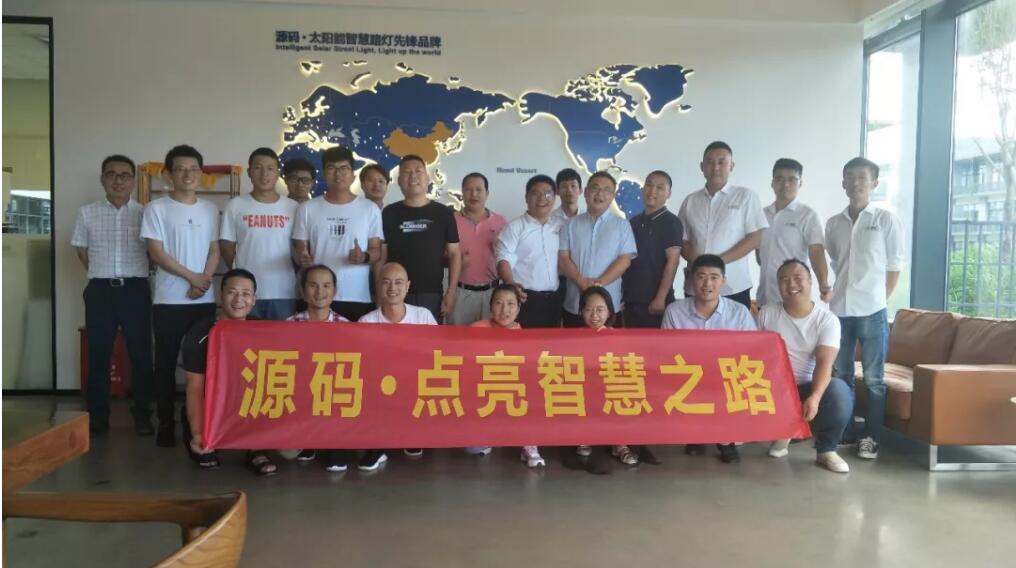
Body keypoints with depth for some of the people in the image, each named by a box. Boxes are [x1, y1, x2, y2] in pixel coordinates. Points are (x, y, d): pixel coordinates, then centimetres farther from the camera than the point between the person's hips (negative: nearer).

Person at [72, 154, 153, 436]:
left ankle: (142, 416, 12)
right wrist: (103, 274, 10)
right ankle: (97, 417, 14)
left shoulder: (144, 213, 2)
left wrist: (134, 274, 4)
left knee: (141, 353, 2)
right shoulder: (87, 213, 6)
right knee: (98, 354, 5)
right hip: (100, 290, 1)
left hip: (135, 289, -1)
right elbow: (81, 250, 14)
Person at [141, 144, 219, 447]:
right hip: (169, 299, -3)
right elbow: (156, 252, -7)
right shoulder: (157, 208, -1)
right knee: (167, 361, 2)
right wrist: (191, 276, -11)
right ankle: (166, 422, 11)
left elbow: (215, 250, 8)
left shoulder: (210, 209, 10)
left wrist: (204, 281, -8)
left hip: (205, 299, 3)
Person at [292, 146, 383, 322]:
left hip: (358, 297, 0)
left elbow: (377, 251, 6)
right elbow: (299, 249, 9)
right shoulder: (307, 209, 7)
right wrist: (301, 257, -15)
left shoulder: (370, 209, 5)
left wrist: (364, 257, -16)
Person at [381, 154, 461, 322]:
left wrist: (451, 292, -4)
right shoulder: (389, 213, 5)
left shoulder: (443, 213, 3)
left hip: (432, 295, 0)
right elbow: (381, 256, 6)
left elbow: (454, 254, 4)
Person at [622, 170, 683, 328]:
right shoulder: (634, 222, 13)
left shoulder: (671, 222, -6)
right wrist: (622, 293, 11)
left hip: (655, 300, -6)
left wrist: (661, 298, -18)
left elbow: (672, 261, -12)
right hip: (631, 299, 6)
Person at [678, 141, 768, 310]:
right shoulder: (690, 201, 12)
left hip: (733, 288, -3)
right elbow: (683, 240, 12)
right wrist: (696, 260, -10)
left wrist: (719, 261, -13)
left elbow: (755, 238, -4)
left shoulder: (746, 196, 2)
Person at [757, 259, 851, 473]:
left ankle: (826, 449, -6)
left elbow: (824, 363, -17)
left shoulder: (827, 319, -6)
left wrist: (814, 397, -34)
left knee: (839, 391, -34)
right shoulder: (767, 313, 1)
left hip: (808, 386, -2)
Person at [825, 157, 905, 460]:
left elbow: (894, 266, 1)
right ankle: (843, 431, 19)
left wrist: (878, 299, -2)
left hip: (872, 310, -4)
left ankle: (871, 436, 8)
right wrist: (833, 293, 6)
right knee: (839, 375, 9)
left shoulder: (887, 219, 0)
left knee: (874, 377, 1)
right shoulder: (833, 223, 10)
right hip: (839, 309, 4)